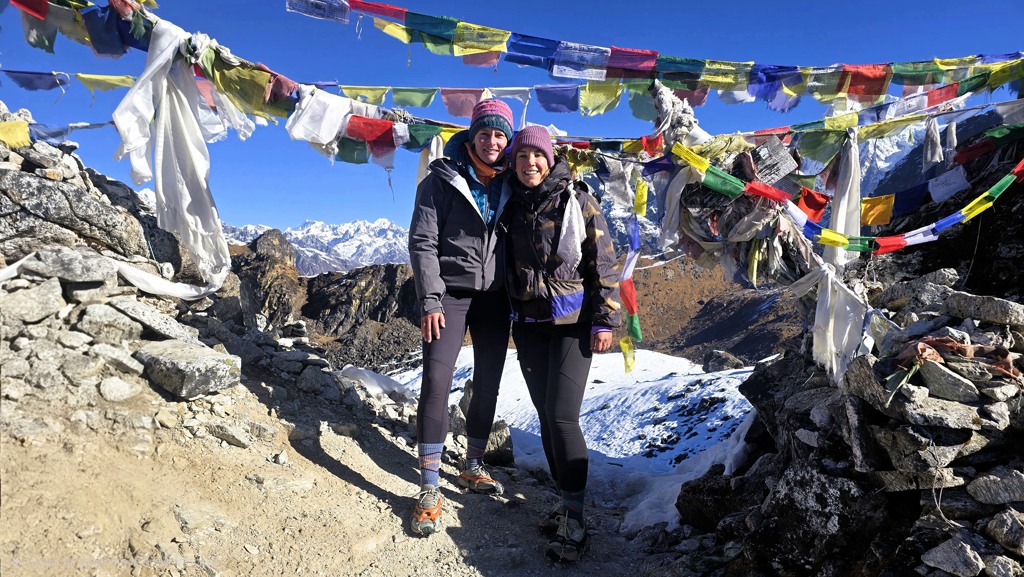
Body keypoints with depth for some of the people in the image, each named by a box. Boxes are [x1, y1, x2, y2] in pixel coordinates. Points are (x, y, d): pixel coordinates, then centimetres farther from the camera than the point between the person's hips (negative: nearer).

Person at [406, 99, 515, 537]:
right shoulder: (443, 180, -3)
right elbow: (422, 243, -8)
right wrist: (430, 301, -16)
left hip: (495, 297, 5)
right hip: (451, 293, -4)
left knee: (488, 386, 9)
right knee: (437, 382, -14)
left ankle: (473, 468, 27)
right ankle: (430, 489, -5)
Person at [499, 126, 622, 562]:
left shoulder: (578, 202, -6)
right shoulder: (510, 206, 7)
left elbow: (604, 264, -6)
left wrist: (604, 320, -10)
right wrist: (510, 316, 14)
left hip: (571, 322, -5)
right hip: (527, 325, 5)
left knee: (562, 417, -11)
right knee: (546, 417, 9)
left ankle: (574, 523, -1)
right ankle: (565, 504, 22)